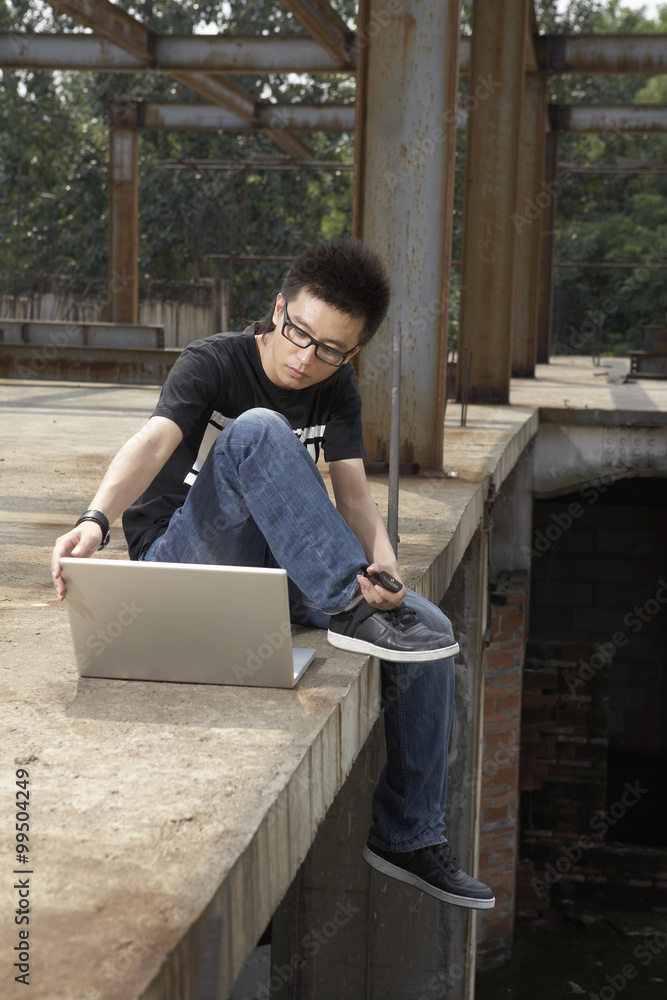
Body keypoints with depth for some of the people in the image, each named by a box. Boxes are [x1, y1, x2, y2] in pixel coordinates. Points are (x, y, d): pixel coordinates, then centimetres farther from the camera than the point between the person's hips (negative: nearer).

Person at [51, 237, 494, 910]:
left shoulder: (336, 391, 5)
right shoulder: (214, 363, -12)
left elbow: (351, 488, -7)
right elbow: (155, 442, -31)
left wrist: (382, 559, -29)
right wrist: (97, 519, -51)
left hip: (278, 570, 6)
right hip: (180, 562, -5)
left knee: (431, 634, -12)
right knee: (258, 430, -32)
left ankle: (406, 837, 0)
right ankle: (352, 612, -37)